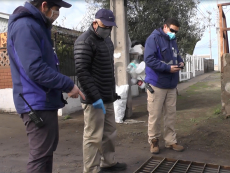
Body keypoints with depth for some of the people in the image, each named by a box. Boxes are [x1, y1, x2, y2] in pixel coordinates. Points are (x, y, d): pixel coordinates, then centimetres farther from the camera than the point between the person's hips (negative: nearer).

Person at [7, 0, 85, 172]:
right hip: (37, 102, -11)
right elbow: (35, 69, -26)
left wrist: (66, 85, 12)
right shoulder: (25, 26, -16)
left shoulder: (37, 26, 16)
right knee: (41, 153, -3)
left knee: (47, 149, 21)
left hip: (45, 100, 11)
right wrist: (68, 84, -19)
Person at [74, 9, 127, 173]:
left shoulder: (107, 40, 17)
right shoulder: (85, 41, -11)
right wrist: (94, 97, -22)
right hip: (94, 99, -9)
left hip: (107, 98, 9)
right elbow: (82, 71, -20)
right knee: (93, 137, -3)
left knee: (110, 132, 17)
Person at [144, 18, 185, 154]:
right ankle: (154, 141, 17)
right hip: (156, 84, -7)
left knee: (171, 114, 11)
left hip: (171, 84, 7)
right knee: (155, 115, 1)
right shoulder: (154, 38, -10)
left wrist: (181, 62, 3)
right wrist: (168, 68, -23)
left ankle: (171, 141, 22)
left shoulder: (173, 41, 15)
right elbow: (149, 59, -20)